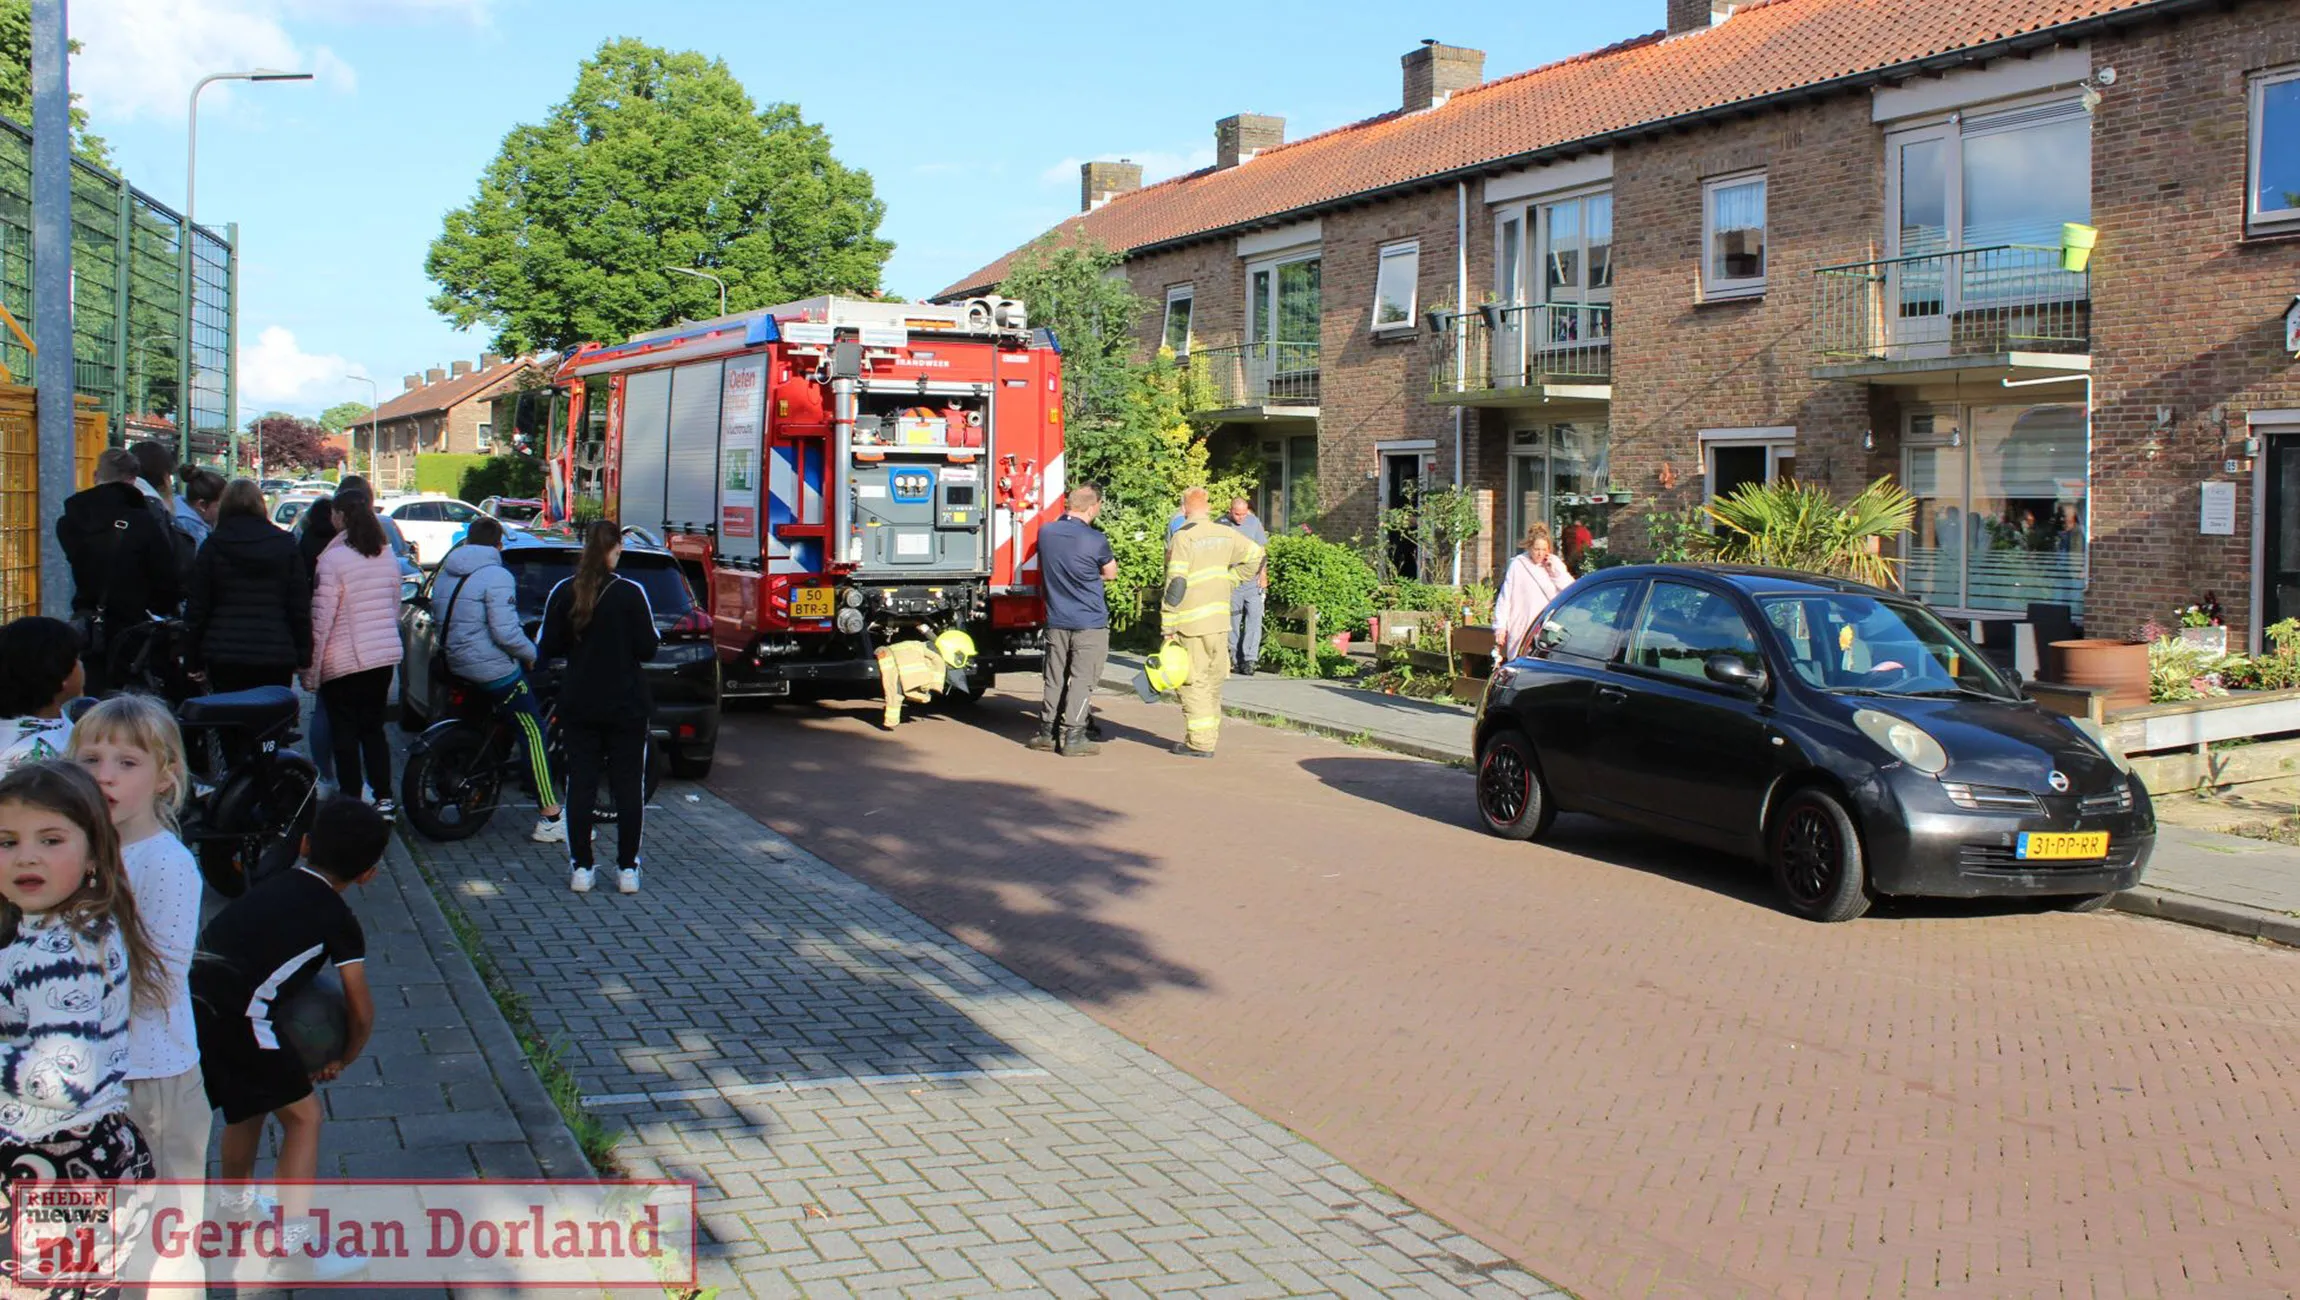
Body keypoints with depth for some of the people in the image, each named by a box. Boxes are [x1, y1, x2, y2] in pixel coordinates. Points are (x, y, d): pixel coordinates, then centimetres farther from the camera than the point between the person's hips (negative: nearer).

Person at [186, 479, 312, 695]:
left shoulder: (213, 546, 3)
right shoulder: (285, 544, 5)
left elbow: (197, 606, 4)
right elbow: (300, 606, 3)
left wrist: (193, 660, 10)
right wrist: (303, 657, 7)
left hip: (224, 654, 0)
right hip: (276, 655, 0)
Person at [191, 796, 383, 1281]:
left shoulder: (271, 888, 22)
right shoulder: (338, 919, 4)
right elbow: (362, 1012, 7)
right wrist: (342, 1060, 23)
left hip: (186, 1000, 7)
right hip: (234, 1018, -7)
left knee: (249, 1103, 30)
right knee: (303, 1115, 8)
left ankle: (236, 1201, 50)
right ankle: (296, 1239, 3)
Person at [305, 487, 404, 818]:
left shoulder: (333, 559, -15)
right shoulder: (388, 557, 6)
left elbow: (321, 619, -14)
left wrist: (310, 668, -8)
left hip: (344, 661, -6)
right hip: (386, 655, 6)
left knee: (346, 734, 3)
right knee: (374, 729, 15)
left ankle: (351, 801, 4)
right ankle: (384, 799, 12)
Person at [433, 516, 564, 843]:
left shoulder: (445, 574, 12)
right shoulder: (496, 577, -15)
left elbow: (444, 622, 17)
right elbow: (505, 632, -22)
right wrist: (530, 653, -6)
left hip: (457, 666, 9)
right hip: (494, 669, -9)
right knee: (534, 733, -6)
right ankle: (552, 820, -12)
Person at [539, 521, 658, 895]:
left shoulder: (563, 592, -4)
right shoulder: (631, 593, -12)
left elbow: (548, 647, 1)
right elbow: (647, 649, -10)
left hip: (578, 706, 2)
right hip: (627, 706, -2)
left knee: (580, 783, 8)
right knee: (628, 784, 6)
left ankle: (580, 868, 9)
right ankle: (627, 869, 8)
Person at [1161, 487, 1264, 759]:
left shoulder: (1183, 538, -11)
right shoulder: (1226, 534, 7)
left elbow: (1175, 585, -15)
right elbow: (1256, 555, 14)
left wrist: (1167, 627, -10)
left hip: (1192, 624, -6)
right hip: (1220, 619, 6)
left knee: (1194, 681, 0)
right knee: (1214, 680, 14)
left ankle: (1200, 742, -1)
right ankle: (1210, 737, 21)